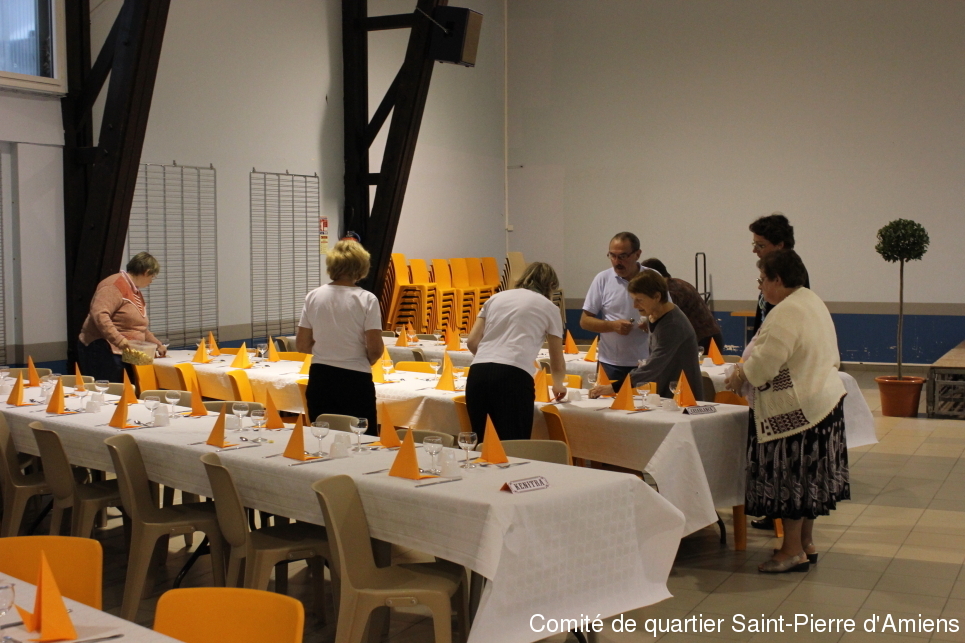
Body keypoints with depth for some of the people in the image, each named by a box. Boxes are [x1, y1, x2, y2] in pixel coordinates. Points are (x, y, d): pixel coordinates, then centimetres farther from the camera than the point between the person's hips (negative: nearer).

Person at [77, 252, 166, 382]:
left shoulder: (136, 292, 20)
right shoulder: (115, 286, -11)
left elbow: (140, 327, 32)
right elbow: (99, 314, -25)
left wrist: (157, 345, 28)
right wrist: (118, 340, -33)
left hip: (122, 354, 9)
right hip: (102, 351, -9)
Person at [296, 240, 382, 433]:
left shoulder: (313, 297, 0)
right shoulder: (366, 299, -10)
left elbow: (302, 345, 5)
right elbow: (375, 349, -13)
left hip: (320, 379, 4)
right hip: (355, 379, -4)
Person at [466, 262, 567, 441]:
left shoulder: (496, 297, 24)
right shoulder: (548, 307, 16)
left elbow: (472, 342, 17)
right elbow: (557, 363, 24)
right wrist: (558, 384, 44)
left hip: (478, 373, 4)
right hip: (513, 376, -4)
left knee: (477, 444, 13)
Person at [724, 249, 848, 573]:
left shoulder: (786, 313, -21)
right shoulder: (812, 301, 12)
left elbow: (765, 361, -24)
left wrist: (739, 377, -5)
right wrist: (746, 369, 11)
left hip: (796, 409, -10)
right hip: (823, 398, 10)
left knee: (790, 478, -1)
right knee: (807, 476, 16)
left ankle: (793, 551, 7)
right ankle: (806, 544, 26)